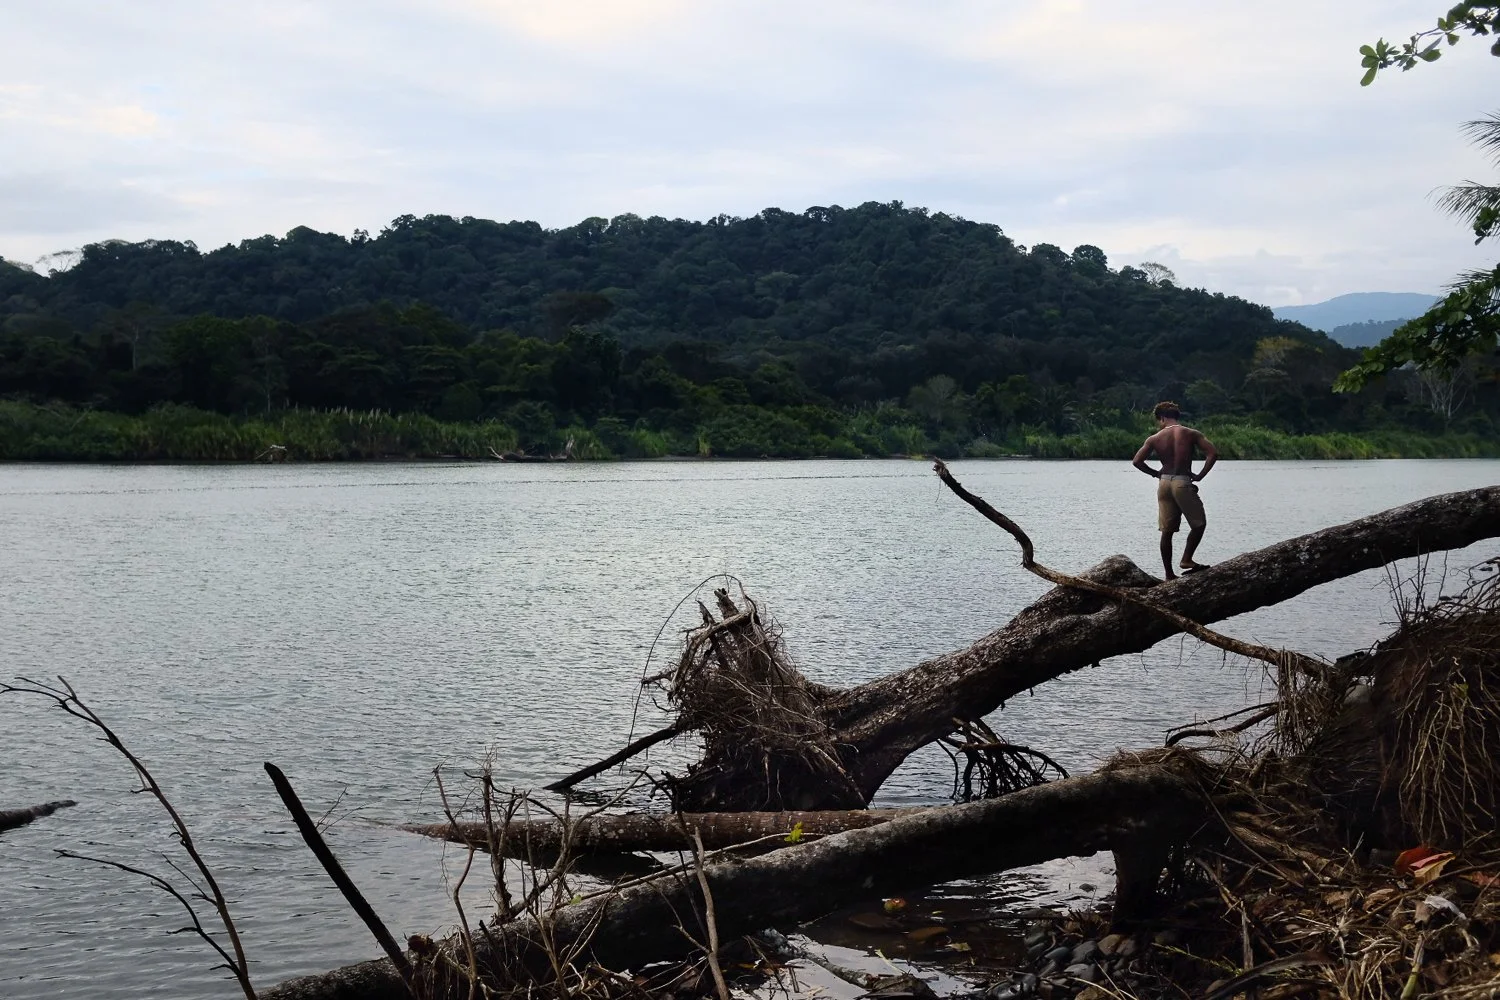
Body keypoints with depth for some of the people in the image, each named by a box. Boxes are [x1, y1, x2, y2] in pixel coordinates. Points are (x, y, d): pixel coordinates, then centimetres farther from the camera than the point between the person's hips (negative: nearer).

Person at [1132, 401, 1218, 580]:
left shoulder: (1155, 438, 4)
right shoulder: (1190, 434, -1)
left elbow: (1137, 461, 0)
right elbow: (1213, 453, -9)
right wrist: (1200, 475, -2)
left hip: (1164, 483, 4)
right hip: (1182, 483, -3)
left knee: (1167, 531, 8)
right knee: (1199, 524, 11)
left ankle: (1169, 574, 10)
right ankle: (1186, 560, -2)